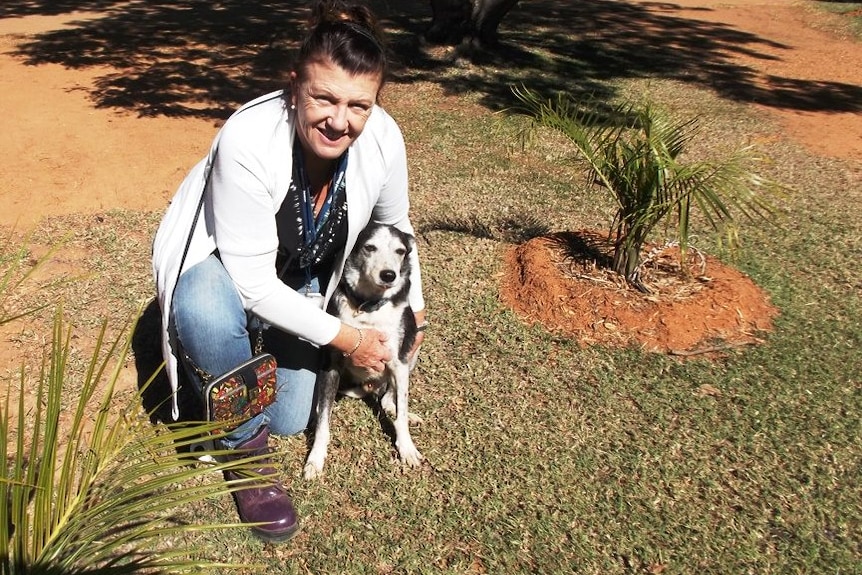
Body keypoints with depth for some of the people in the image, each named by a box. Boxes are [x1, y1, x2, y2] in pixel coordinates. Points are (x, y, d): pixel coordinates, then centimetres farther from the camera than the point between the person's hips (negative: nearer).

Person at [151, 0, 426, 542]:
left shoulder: (384, 140, -24)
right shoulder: (248, 141, -38)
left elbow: (395, 225, -1)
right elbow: (253, 283, -34)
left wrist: (413, 306, 7)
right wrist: (346, 338, -27)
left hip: (301, 276, 4)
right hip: (221, 263, -4)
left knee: (291, 420, 5)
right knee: (208, 314, -40)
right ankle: (245, 442, -11)